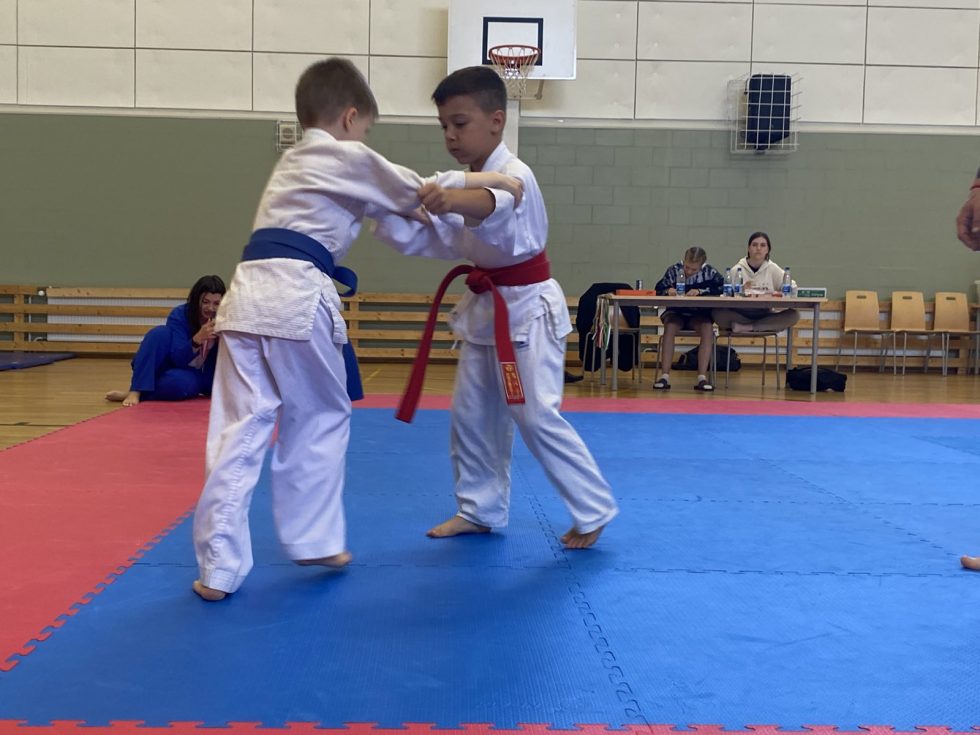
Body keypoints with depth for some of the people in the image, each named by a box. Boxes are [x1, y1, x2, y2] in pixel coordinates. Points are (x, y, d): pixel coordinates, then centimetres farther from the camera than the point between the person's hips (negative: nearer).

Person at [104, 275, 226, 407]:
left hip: (199, 377, 0)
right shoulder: (179, 315, -14)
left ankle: (135, 395, -16)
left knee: (180, 381, -39)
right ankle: (135, 391, -30)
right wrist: (197, 339, -42)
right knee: (160, 333, -29)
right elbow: (179, 358, -24)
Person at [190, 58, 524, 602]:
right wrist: (494, 181, 22)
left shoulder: (295, 161, 30)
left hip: (248, 295, 7)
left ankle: (218, 567, 4)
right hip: (297, 298, -7)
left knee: (239, 431, 5)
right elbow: (420, 191, 12)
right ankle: (313, 540, 23)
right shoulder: (348, 158, 5)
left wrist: (414, 212, 31)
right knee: (320, 420, 13)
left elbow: (381, 204, 37)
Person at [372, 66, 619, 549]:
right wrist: (386, 218, -9)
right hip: (487, 307, 9)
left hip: (528, 308, -9)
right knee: (471, 414, 11)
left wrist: (456, 203, -62)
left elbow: (499, 212, -42)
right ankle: (480, 509, 25)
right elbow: (439, 241, 4)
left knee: (537, 415, -8)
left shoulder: (513, 175, -18)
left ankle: (593, 511, 6)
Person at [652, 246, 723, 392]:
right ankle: (665, 376, -34)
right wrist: (668, 291, -26)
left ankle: (702, 377, -33)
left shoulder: (708, 272, -5)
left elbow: (721, 287, -17)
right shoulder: (674, 270, -3)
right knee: (670, 326, -34)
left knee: (708, 328, -32)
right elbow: (658, 290, -4)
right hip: (676, 312, 0)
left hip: (699, 314, 0)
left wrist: (700, 291, -26)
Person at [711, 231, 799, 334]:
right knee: (717, 313, -31)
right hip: (740, 315, -2)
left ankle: (745, 327, -23)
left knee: (794, 315, -25)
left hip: (765, 316, 2)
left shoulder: (773, 269, 7)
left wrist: (780, 294, -13)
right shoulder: (737, 269, 3)